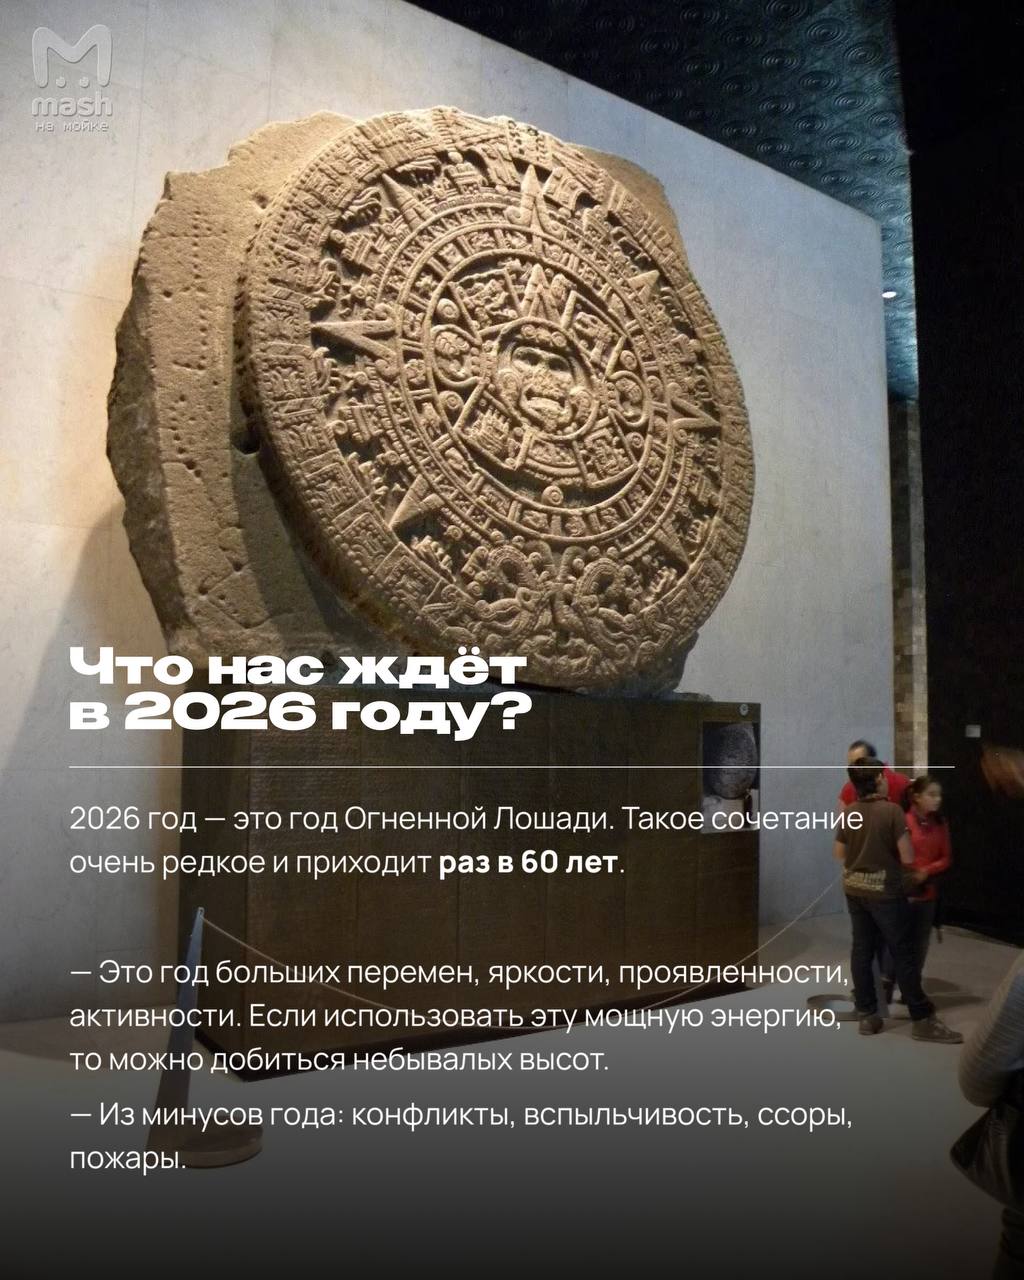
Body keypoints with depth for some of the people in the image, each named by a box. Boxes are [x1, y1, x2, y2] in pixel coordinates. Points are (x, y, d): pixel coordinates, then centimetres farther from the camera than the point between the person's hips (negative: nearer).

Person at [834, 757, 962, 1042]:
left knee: (862, 950, 11)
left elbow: (839, 853, 7)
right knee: (904, 953, 3)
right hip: (884, 891, -5)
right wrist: (915, 873, 7)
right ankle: (923, 1020, 10)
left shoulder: (848, 812, -1)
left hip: (854, 889, 5)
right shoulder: (892, 811, -16)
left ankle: (866, 1015, 15)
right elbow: (907, 857, -15)